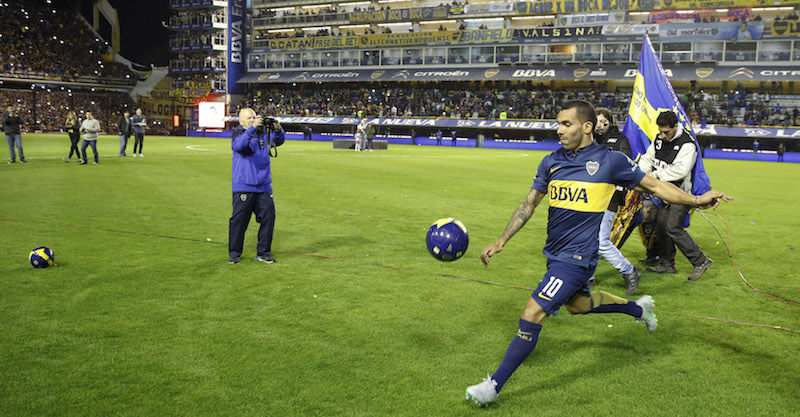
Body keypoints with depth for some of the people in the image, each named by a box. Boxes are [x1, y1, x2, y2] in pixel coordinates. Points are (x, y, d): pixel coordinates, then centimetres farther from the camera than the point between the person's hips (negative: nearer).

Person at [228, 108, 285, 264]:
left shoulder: (263, 133, 11)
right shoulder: (237, 133, -2)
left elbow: (279, 140, 10)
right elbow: (238, 145, -21)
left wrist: (277, 128, -11)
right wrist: (252, 128, -29)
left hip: (264, 186, 4)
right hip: (243, 186, -4)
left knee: (268, 218, 4)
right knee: (239, 220, -1)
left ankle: (263, 253, 15)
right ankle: (234, 254, 12)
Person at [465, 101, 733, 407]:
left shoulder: (610, 160, -8)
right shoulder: (551, 162, 4)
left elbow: (653, 185, 5)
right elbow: (529, 204, 8)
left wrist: (696, 200, 2)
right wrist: (501, 241, 3)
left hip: (576, 257, -7)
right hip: (554, 254, 7)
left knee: (532, 315, -13)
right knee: (578, 304, 28)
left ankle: (494, 385, -1)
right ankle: (638, 308, 53)